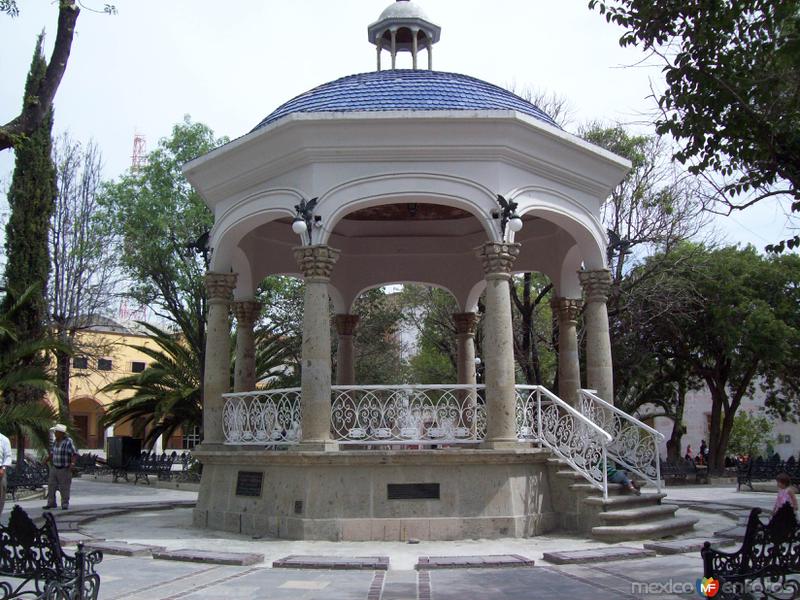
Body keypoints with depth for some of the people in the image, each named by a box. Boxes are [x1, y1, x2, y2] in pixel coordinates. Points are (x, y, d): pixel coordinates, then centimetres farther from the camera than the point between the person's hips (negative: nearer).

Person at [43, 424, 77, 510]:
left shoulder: (68, 442, -14)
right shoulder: (56, 442, 9)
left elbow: (75, 454, -19)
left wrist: (72, 463, -32)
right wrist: (47, 459, 7)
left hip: (64, 470, -7)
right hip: (54, 468, 7)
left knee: (64, 488, 0)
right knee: (51, 486, 6)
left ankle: (65, 505, 10)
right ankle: (51, 503, 16)